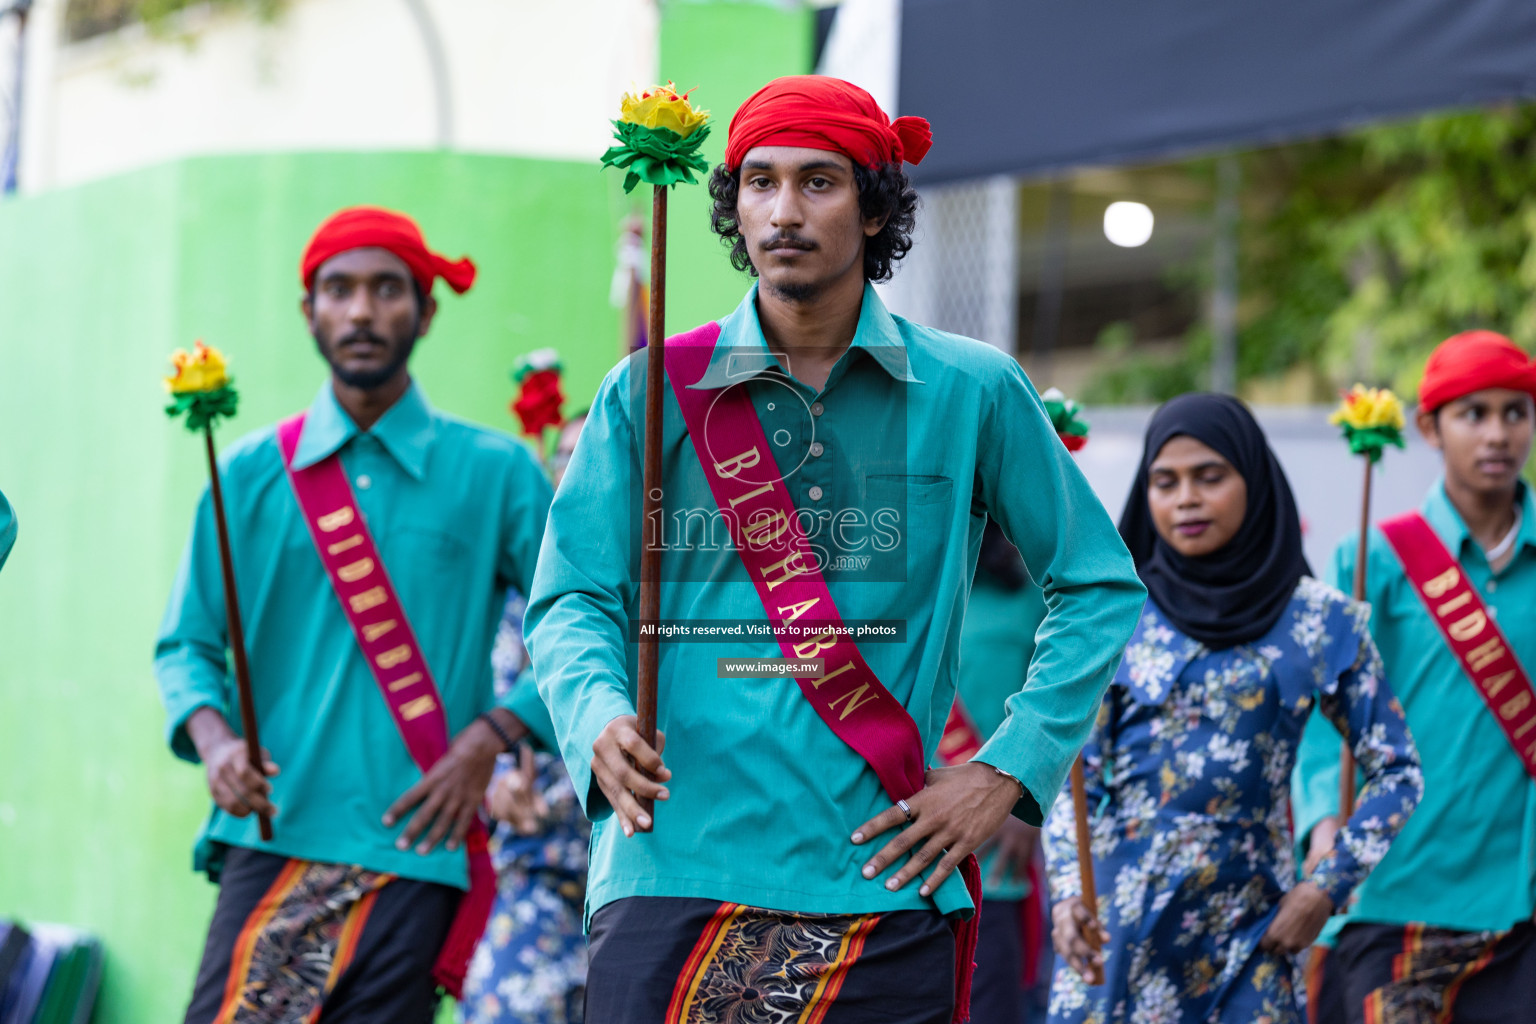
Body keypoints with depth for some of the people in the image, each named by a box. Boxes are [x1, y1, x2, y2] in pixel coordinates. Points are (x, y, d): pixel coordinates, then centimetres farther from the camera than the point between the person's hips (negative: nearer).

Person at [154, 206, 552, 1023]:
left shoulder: (494, 471, 7)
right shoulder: (252, 470, 11)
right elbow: (186, 644, 11)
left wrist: (489, 737, -7)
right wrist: (214, 738, -8)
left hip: (413, 844, -1)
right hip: (273, 835, 1)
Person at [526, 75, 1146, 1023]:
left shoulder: (972, 391, 6)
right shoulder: (652, 392, 6)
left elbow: (1100, 586, 11)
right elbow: (573, 596, 6)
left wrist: (1009, 770, 2)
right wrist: (599, 716, -15)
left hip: (883, 883, 1)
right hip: (675, 876, 0)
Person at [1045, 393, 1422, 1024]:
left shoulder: (1320, 621, 3)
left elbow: (1396, 770, 7)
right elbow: (1073, 772, 4)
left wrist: (1327, 888, -1)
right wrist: (1066, 888, -10)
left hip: (1248, 927, 0)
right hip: (1115, 923, 0)